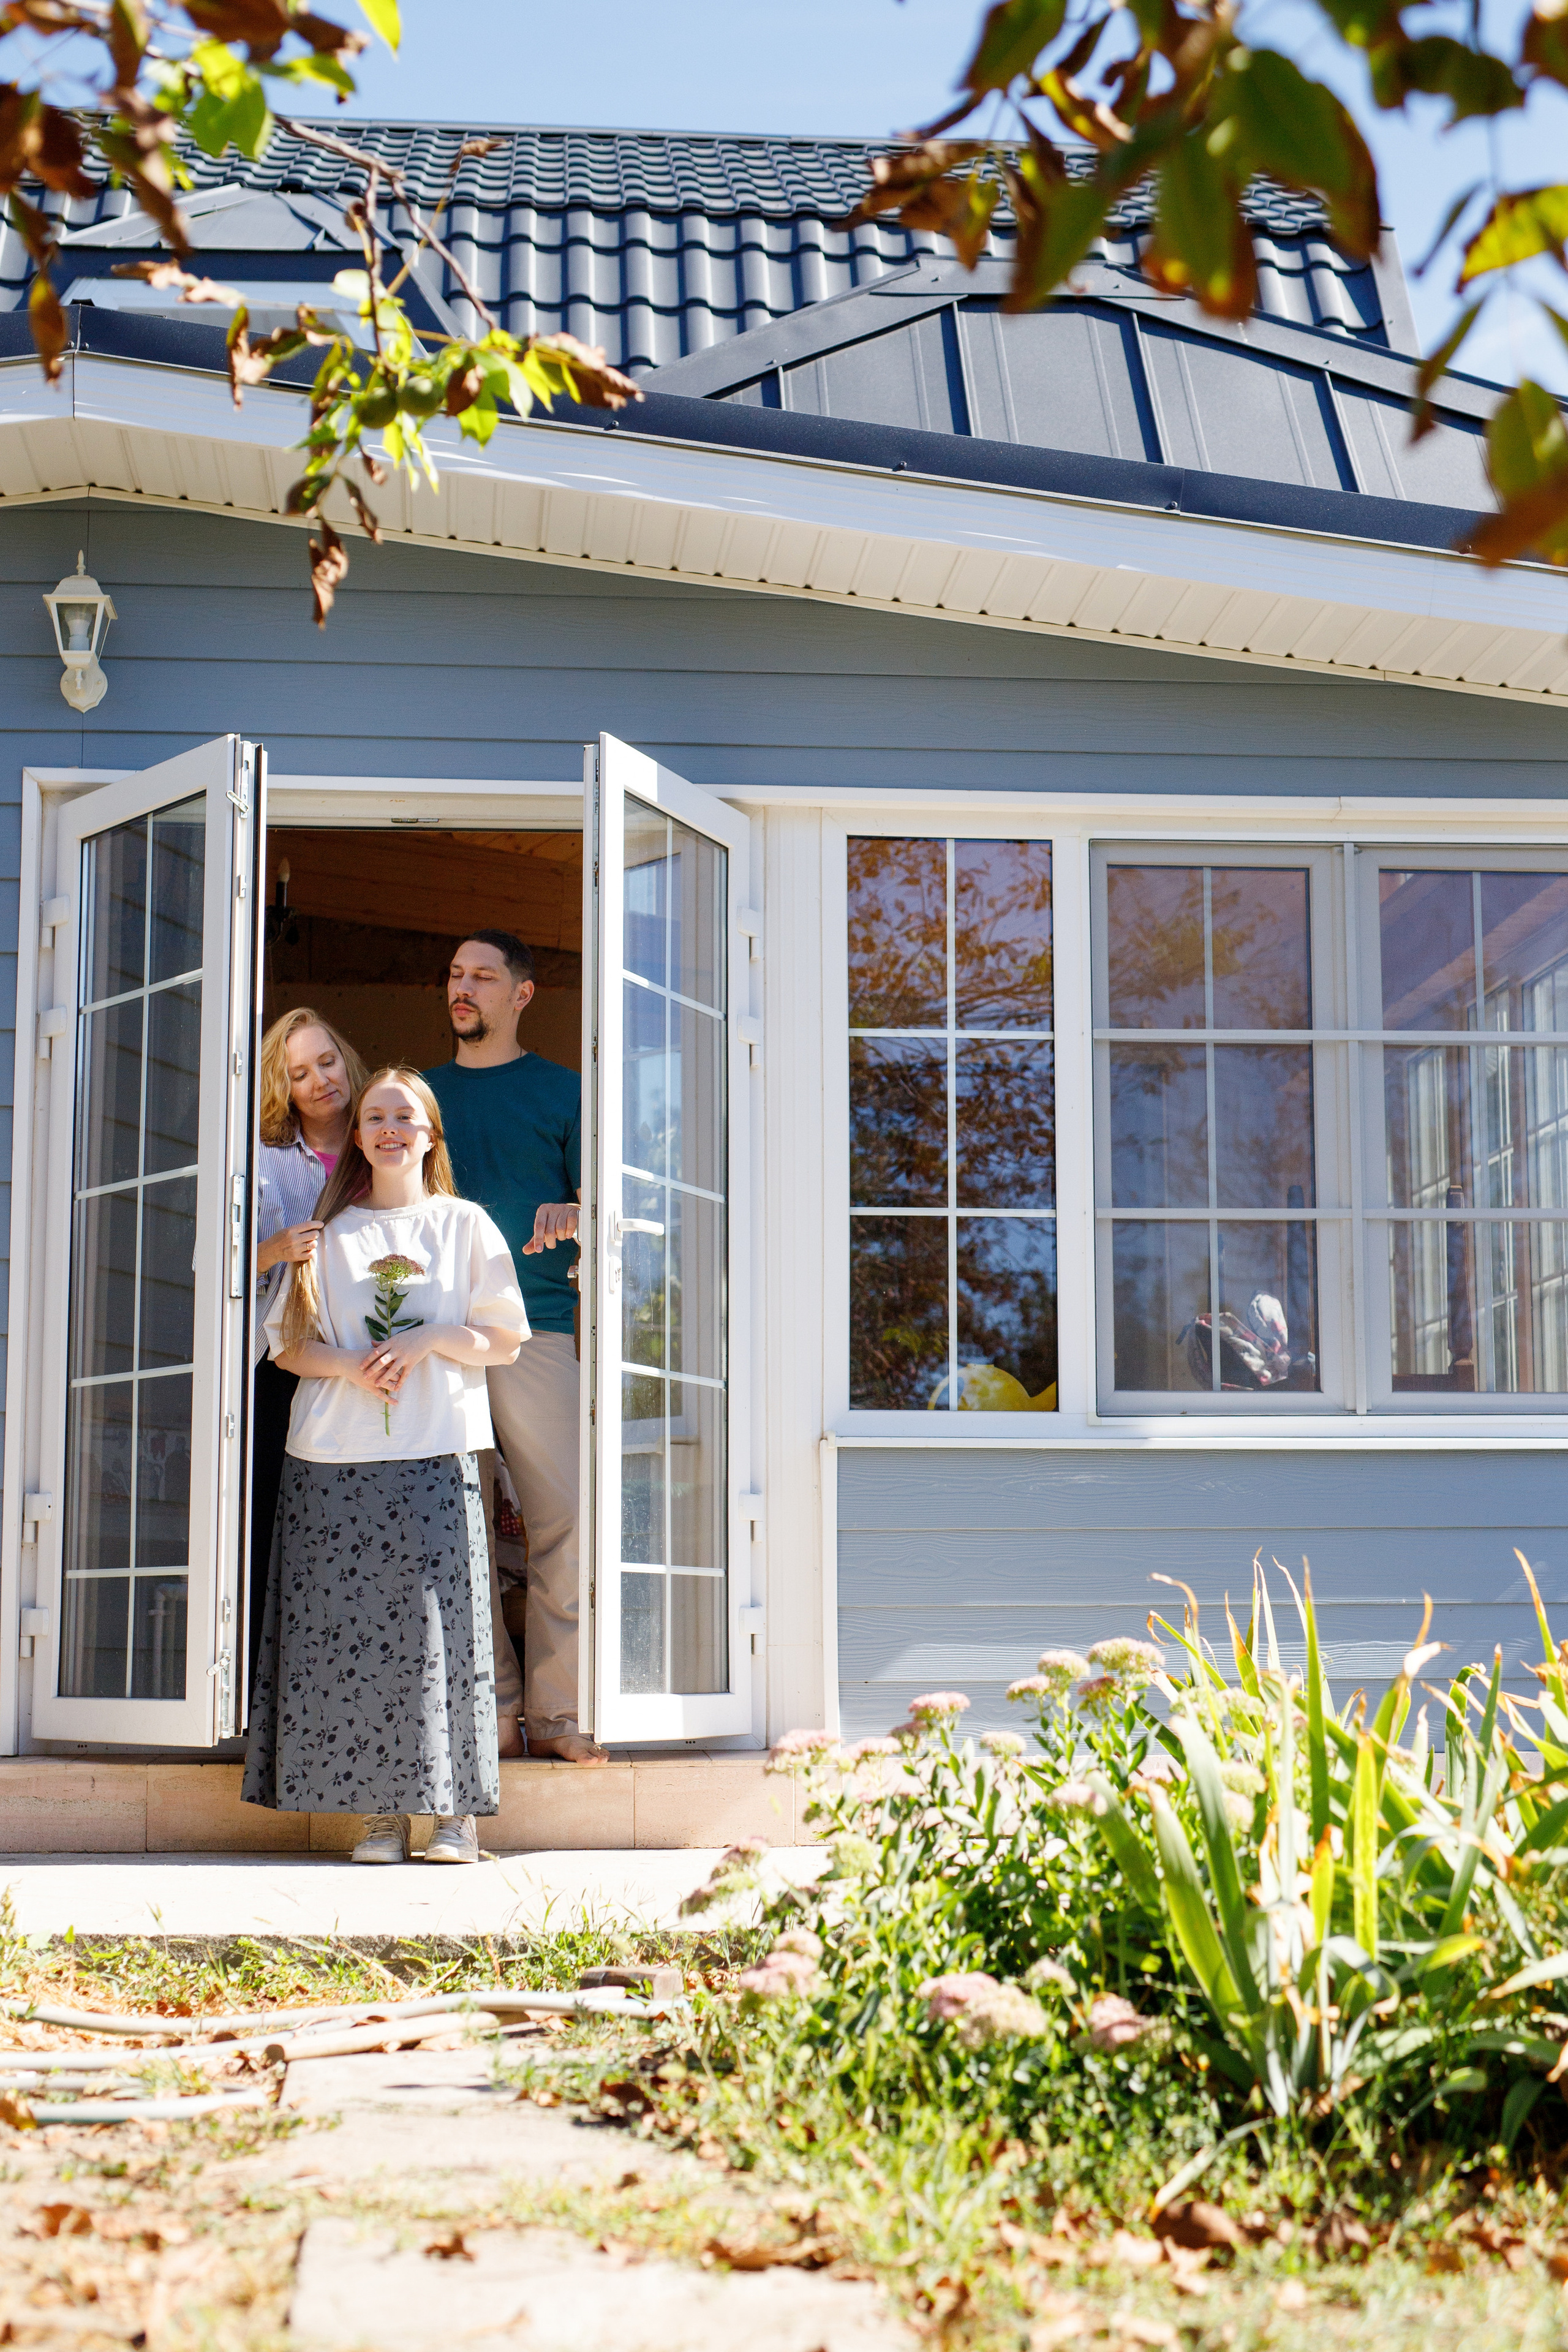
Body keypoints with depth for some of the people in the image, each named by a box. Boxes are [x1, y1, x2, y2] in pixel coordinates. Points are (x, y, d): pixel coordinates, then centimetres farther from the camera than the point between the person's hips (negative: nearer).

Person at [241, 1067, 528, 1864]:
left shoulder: (464, 1226, 11)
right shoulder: (328, 1232, 14)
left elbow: (505, 1339, 7)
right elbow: (287, 1343, 11)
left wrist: (430, 1341, -10)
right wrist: (348, 1366, -10)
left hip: (437, 1454, -1)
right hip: (335, 1455, 1)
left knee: (440, 1625, -7)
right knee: (350, 1629, -4)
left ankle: (456, 1811, -1)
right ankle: (380, 1811, 2)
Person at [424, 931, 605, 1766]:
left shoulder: (561, 1091, 11)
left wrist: (568, 1215, -15)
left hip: (534, 1328, -3)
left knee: (564, 1513, -10)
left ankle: (557, 1711, -5)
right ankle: (486, 1709, 5)